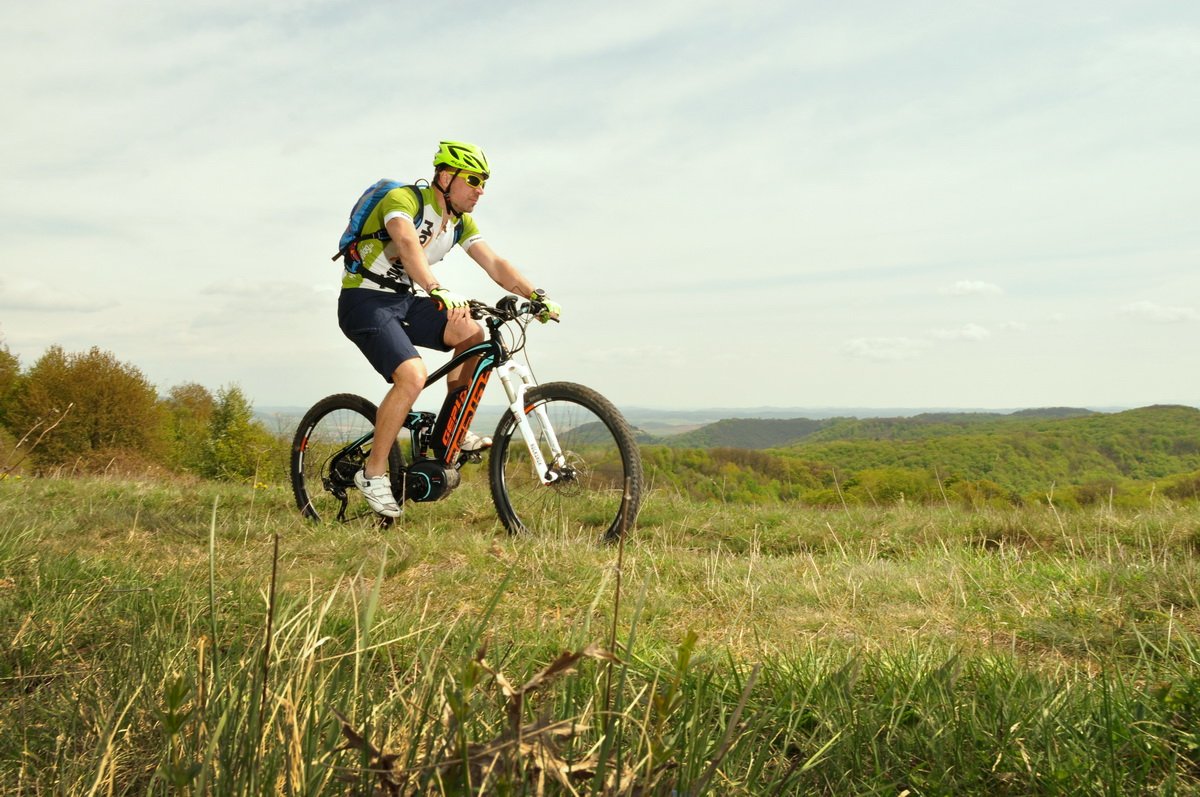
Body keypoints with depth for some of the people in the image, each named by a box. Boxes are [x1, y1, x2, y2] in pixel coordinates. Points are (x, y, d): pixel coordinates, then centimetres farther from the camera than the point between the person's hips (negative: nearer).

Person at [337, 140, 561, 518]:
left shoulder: (460, 221, 6)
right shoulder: (404, 199, -19)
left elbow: (496, 265, 0)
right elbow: (408, 244, -39)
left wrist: (537, 296, -16)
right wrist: (439, 292, -55)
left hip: (403, 301, 8)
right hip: (365, 301, -8)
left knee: (472, 334, -10)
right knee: (413, 375, -27)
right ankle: (373, 472, -13)